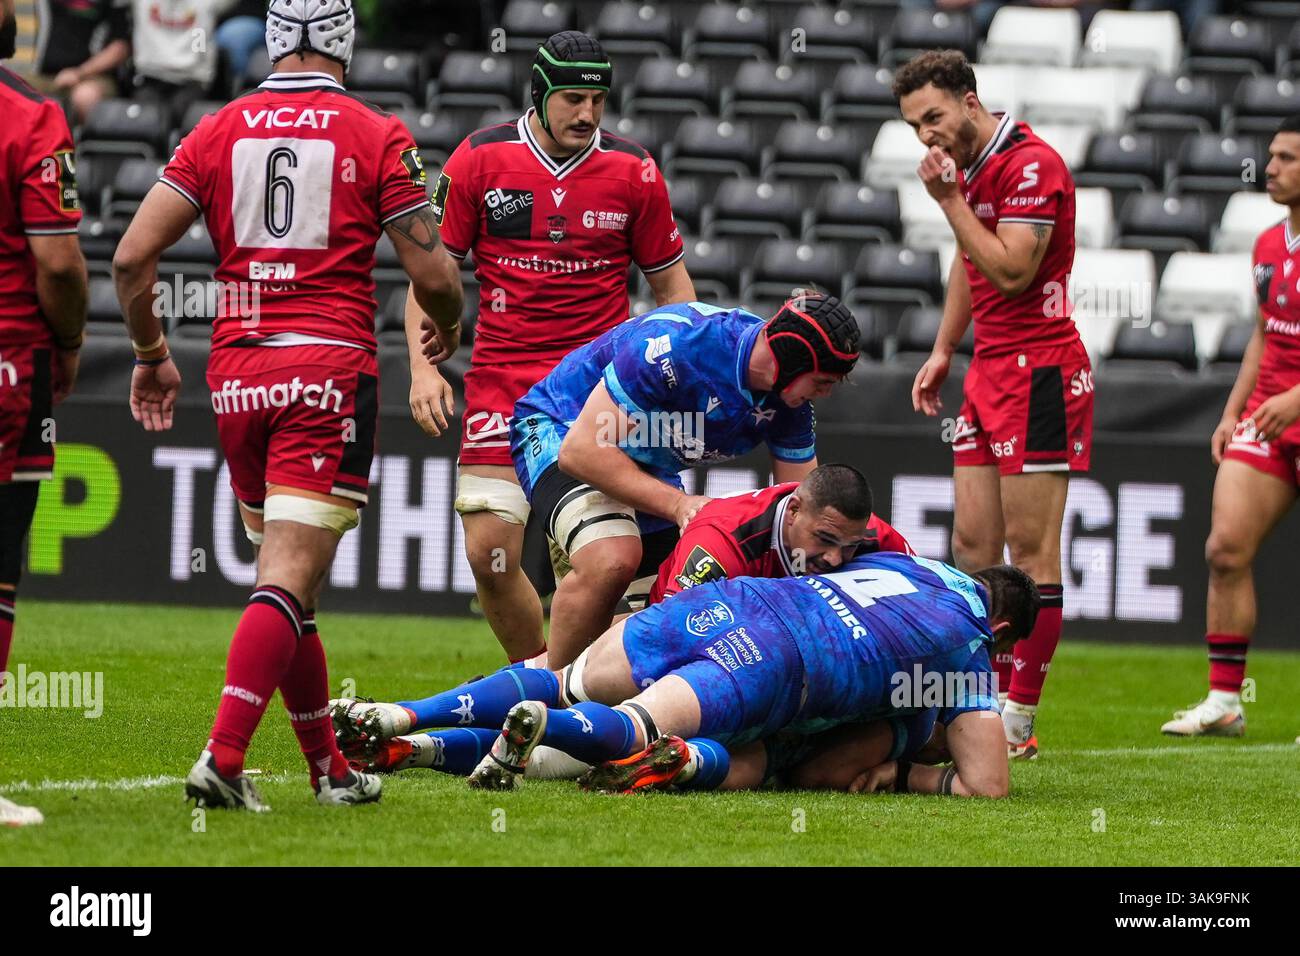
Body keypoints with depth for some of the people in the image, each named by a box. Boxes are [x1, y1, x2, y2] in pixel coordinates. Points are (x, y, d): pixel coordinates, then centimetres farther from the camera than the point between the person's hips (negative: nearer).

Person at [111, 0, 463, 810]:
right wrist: (449, 326, 21)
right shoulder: (376, 137, 0)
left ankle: (330, 768, 22)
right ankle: (223, 759, -23)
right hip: (329, 372, -4)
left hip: (238, 374, 4)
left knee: (290, 573, 16)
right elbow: (432, 272, -2)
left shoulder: (217, 134, 7)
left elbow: (133, 255, 2)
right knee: (290, 583, -9)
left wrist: (151, 355, 16)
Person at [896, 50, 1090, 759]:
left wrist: (950, 199, -17)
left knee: (1030, 548, -7)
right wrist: (943, 350, 24)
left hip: (1038, 370, -9)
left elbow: (1011, 269, -21)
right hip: (989, 372, 9)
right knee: (972, 545, 6)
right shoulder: (967, 167, 14)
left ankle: (1018, 723, -6)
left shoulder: (1031, 163, -14)